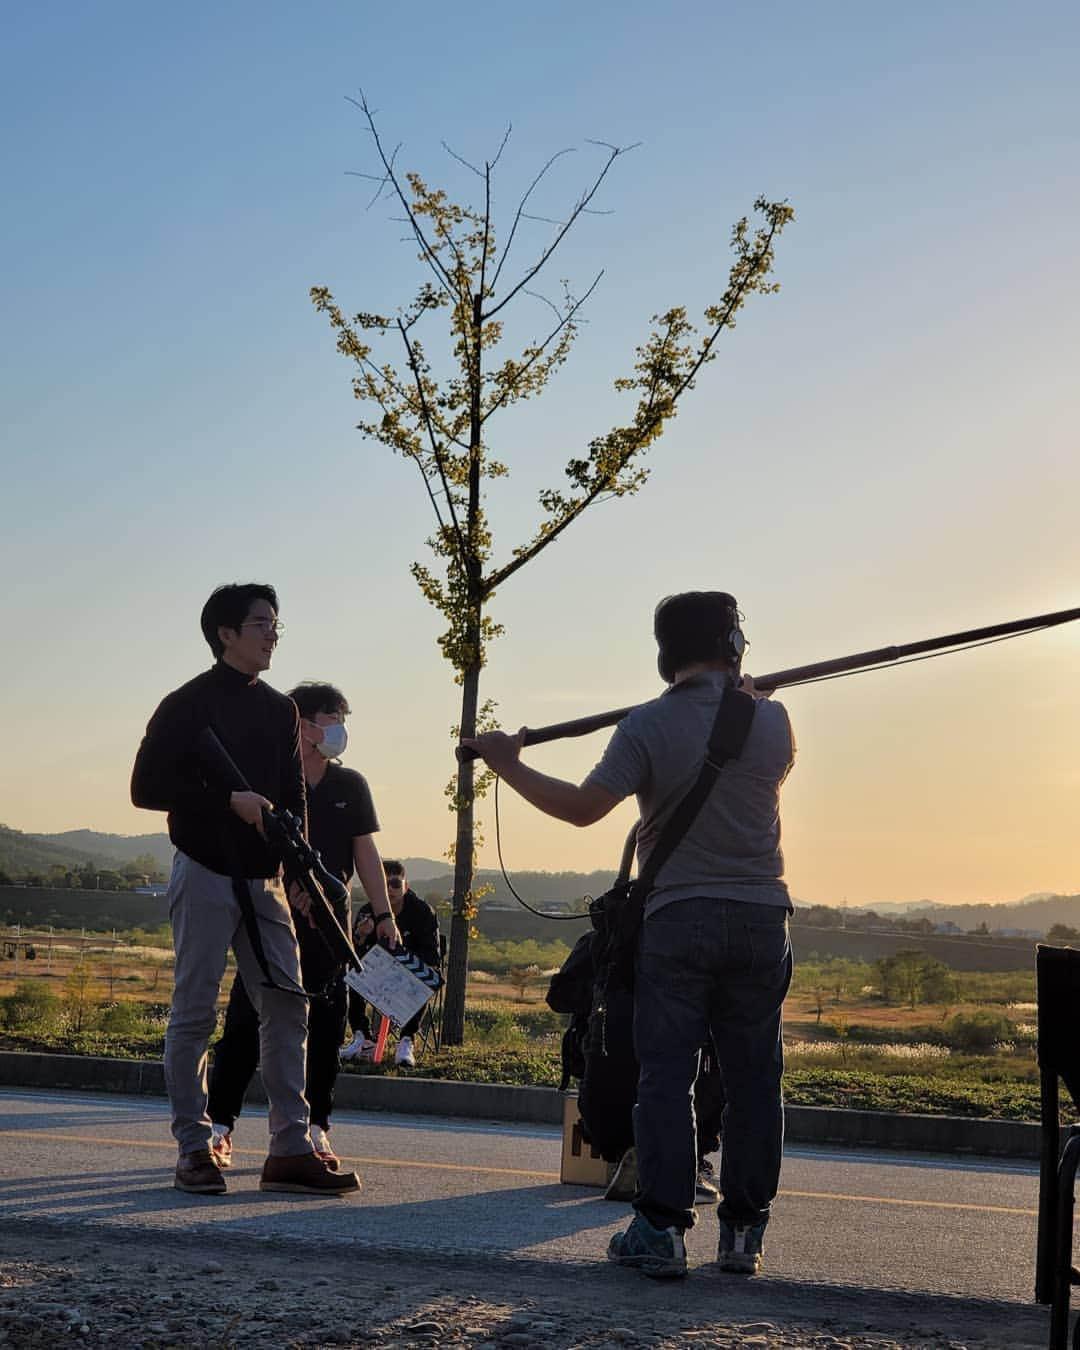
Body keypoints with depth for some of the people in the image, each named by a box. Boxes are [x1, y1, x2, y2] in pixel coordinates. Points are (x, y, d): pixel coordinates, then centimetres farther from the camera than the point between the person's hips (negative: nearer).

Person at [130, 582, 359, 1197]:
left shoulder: (280, 710, 14)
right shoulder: (188, 705, -4)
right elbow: (147, 787, -9)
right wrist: (230, 800, -17)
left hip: (264, 880, 6)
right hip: (206, 875, -6)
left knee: (288, 1008, 0)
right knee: (195, 1013, -3)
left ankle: (291, 1150, 4)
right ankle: (194, 1149, 5)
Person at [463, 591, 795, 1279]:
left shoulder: (648, 726, -7)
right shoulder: (772, 720, 1)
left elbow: (583, 806, -14)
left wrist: (509, 765, -1)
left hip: (677, 918, -2)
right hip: (761, 917, 2)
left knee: (666, 1074, 2)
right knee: (754, 1076, 8)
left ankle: (662, 1229, 0)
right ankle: (745, 1231, 12)